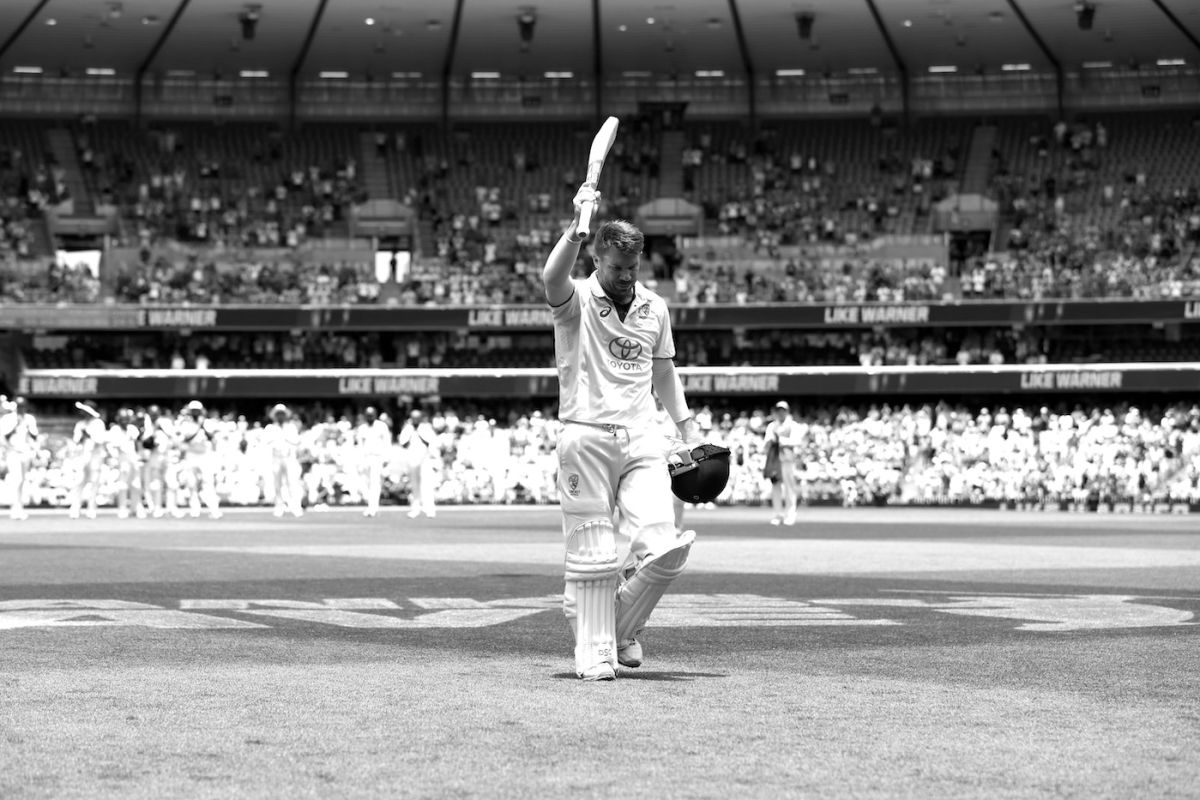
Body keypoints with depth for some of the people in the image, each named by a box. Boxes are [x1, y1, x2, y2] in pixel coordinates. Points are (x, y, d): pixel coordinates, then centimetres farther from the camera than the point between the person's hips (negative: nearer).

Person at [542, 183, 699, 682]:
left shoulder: (655, 308, 14)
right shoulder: (578, 301, -1)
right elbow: (552, 279, -26)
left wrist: (688, 428, 20)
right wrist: (578, 224, -36)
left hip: (642, 439, 4)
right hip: (585, 438, -4)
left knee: (661, 548, -10)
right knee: (593, 556, -4)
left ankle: (623, 630, 13)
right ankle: (594, 652, 6)